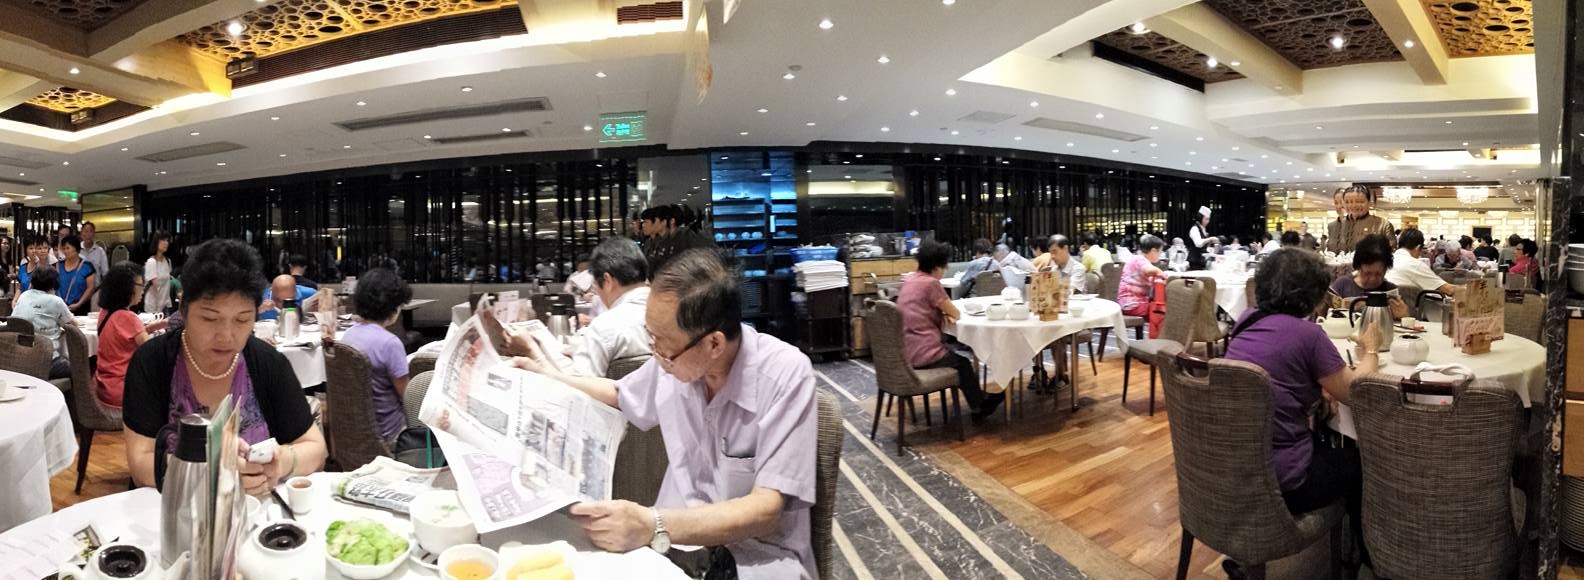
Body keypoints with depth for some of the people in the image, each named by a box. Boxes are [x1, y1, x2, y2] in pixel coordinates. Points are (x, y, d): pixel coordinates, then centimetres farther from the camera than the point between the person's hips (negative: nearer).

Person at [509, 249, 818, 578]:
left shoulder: (785, 374, -21)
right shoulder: (675, 353, -4)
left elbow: (766, 510, -24)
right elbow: (619, 396, 21)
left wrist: (654, 527, -35)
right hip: (680, 537, 5)